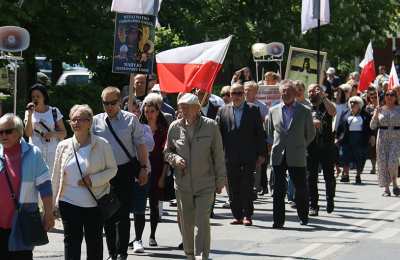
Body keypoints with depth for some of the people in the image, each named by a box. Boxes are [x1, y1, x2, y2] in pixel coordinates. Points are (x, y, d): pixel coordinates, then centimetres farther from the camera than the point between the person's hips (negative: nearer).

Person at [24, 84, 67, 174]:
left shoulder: (54, 112, 6)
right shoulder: (30, 112, 8)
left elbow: (64, 133, 9)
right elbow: (28, 133, -3)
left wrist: (53, 133, -11)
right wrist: (30, 114, -10)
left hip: (52, 152, 0)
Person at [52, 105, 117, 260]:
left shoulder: (102, 145, -5)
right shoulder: (63, 146, 2)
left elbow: (112, 169, 0)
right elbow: (56, 176, 9)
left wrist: (93, 180, -16)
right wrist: (54, 203, 10)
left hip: (95, 202, -1)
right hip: (69, 201, 1)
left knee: (94, 241, 10)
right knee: (72, 241, -1)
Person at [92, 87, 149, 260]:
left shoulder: (130, 119, 1)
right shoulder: (96, 121, 4)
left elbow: (140, 144, 3)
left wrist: (143, 168, -3)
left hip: (126, 170, -2)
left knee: (123, 213, -4)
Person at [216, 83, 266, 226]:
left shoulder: (253, 110, 5)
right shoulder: (223, 111, 9)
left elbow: (260, 133, 4)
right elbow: (219, 133, 7)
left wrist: (261, 154, -1)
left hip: (248, 157, -2)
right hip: (231, 158, 2)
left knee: (247, 187, -5)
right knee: (233, 188, 4)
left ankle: (247, 215, 0)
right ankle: (237, 216, 11)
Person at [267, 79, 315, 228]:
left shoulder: (304, 112, 2)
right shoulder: (273, 111, 8)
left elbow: (311, 134, 11)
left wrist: (301, 147, 10)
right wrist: (272, 145, 13)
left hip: (297, 157, -1)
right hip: (278, 156, 2)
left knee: (301, 188, 5)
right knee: (278, 189, -1)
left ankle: (303, 216, 24)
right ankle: (278, 220, 2)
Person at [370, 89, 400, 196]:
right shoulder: (380, 109, 9)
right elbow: (372, 126, 7)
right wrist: (375, 115, -6)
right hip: (382, 138, 2)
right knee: (383, 163, -1)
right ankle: (386, 189, 7)